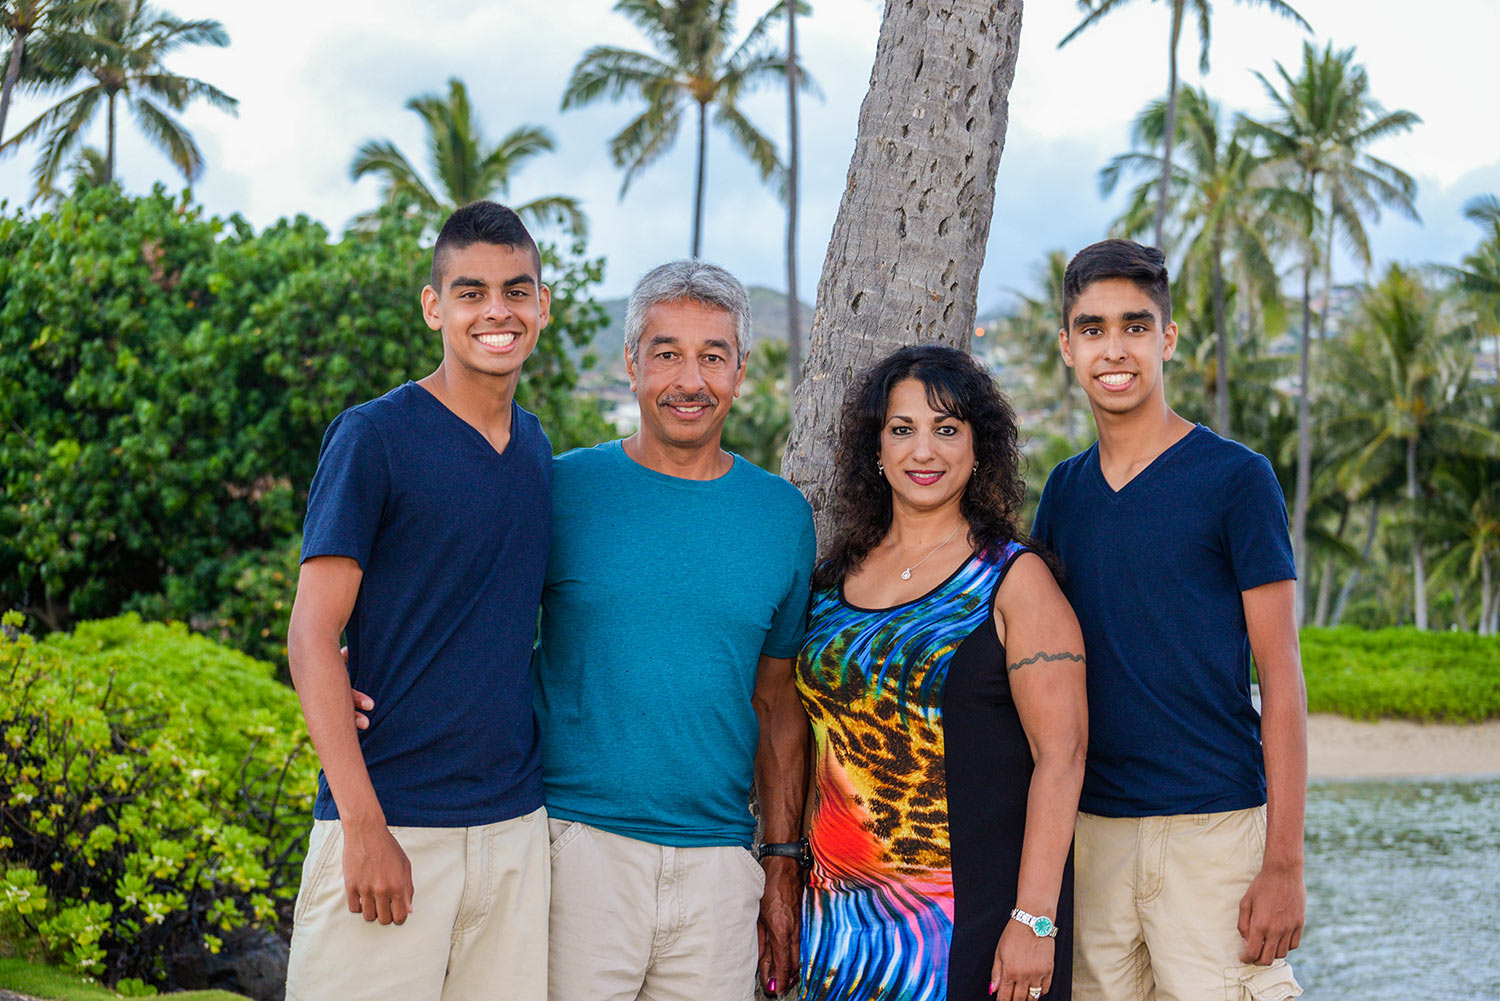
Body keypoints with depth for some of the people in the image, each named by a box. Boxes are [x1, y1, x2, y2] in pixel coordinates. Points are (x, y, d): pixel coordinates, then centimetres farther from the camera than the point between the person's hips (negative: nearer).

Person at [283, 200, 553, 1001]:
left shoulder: (538, 449, 11)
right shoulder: (374, 437, -6)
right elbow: (312, 638, -9)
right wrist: (363, 827, -16)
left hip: (516, 825, 5)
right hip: (391, 822, -5)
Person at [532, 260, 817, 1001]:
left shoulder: (782, 515, 8)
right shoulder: (564, 488, 0)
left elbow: (778, 704, 12)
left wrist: (784, 865, 10)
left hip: (718, 862, 2)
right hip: (577, 846, -2)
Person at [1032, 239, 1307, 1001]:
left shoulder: (1235, 478, -4)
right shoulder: (1063, 491, 11)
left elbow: (1281, 679, -6)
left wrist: (1284, 864, -12)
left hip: (1213, 828, -4)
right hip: (1089, 827, 5)